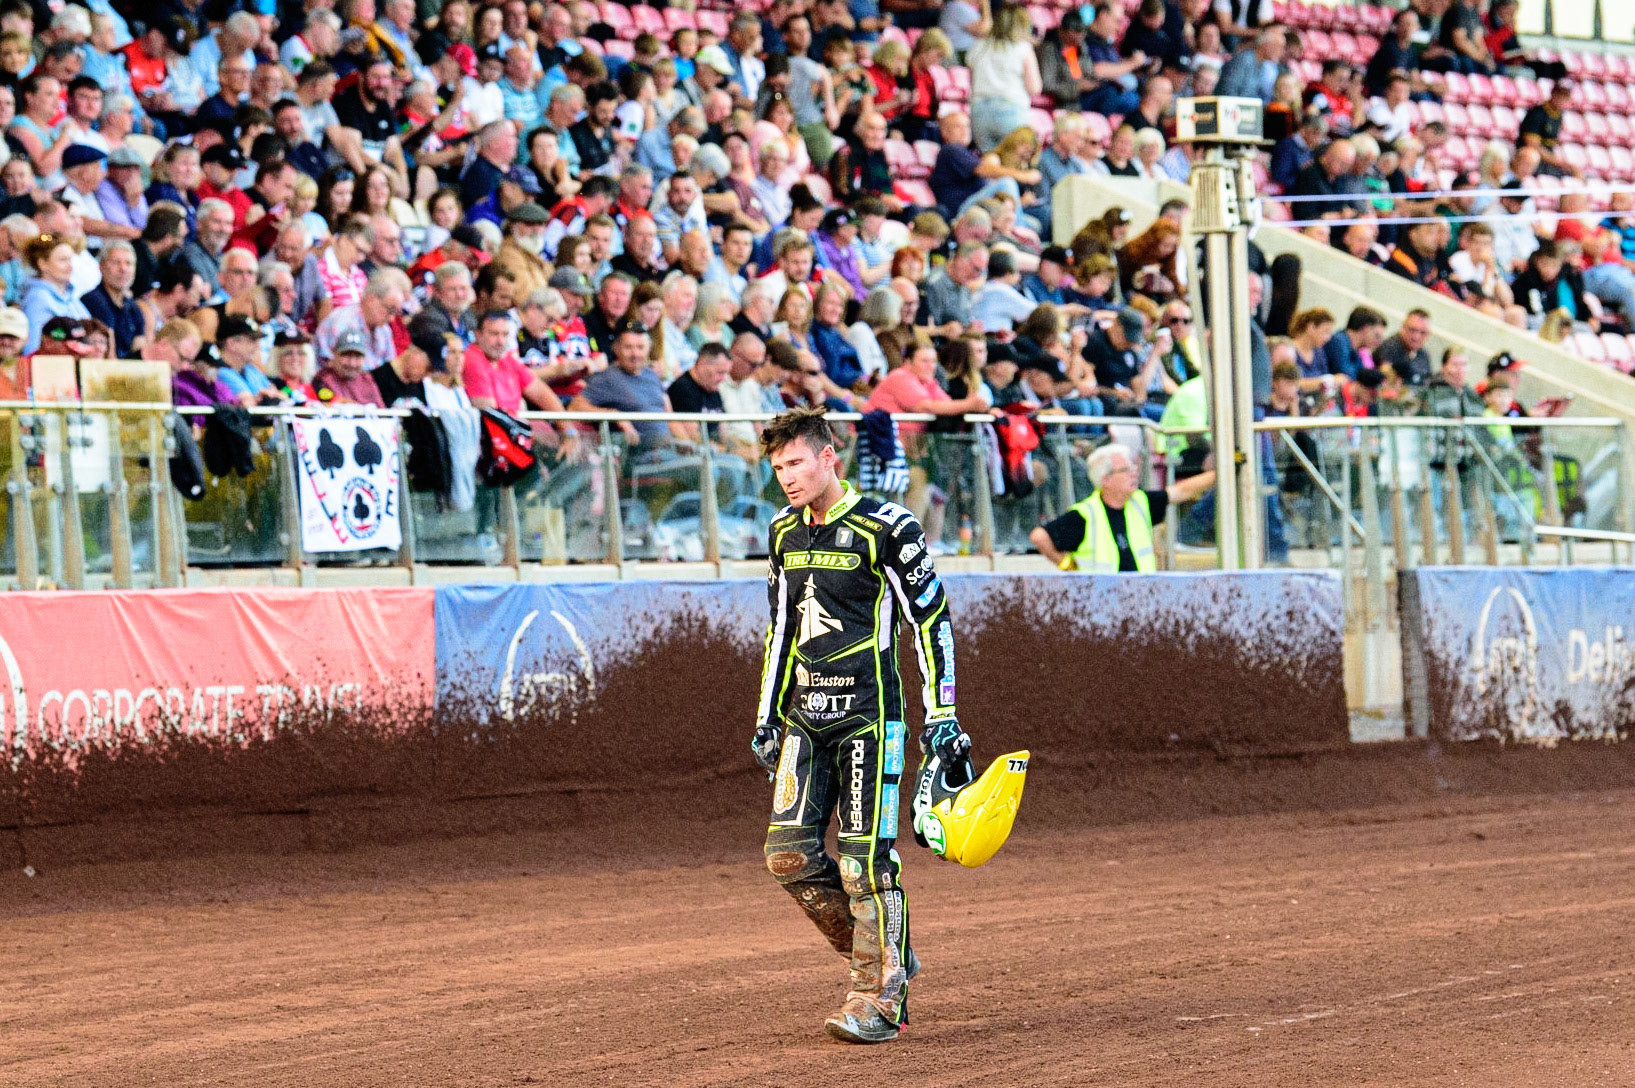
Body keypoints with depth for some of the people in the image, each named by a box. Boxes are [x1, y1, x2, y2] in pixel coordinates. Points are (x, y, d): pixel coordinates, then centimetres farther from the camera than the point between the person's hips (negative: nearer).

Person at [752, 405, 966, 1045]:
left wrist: (940, 717, -8)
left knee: (865, 857, -9)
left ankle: (879, 996, 0)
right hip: (806, 716, 6)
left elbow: (931, 621, -5)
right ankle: (885, 955, 15)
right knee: (790, 854, -3)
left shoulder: (885, 529, -8)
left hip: (868, 715, -6)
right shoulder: (784, 534, 12)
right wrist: (767, 717, 20)